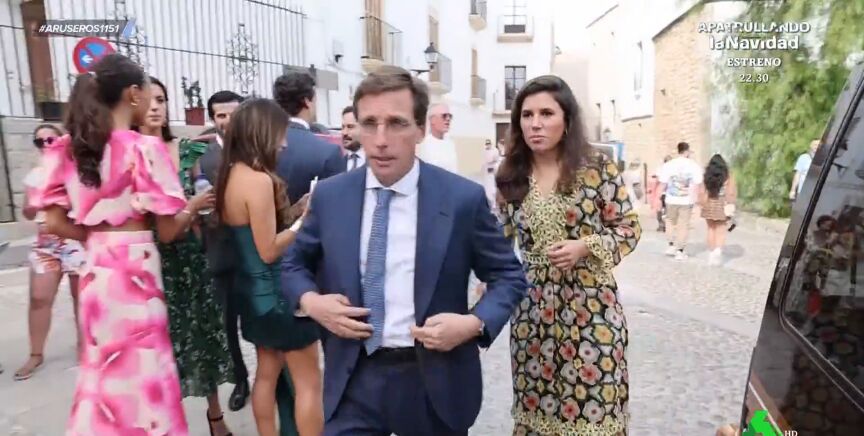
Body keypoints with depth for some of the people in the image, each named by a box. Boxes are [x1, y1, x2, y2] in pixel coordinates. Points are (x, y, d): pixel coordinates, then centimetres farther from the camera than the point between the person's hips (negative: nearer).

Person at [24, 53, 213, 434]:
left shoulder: (69, 148, 5)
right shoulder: (145, 147, -14)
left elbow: (55, 222, 5)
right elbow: (168, 231, -11)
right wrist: (194, 206, 6)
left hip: (94, 269, 7)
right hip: (134, 271, -6)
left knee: (104, 371, 20)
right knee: (140, 372, 8)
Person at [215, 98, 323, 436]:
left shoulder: (230, 174, 4)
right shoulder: (259, 179, -23)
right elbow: (269, 251, -22)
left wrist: (293, 212, 7)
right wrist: (304, 220, -15)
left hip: (252, 290, 9)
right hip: (276, 291, -9)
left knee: (267, 372, 20)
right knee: (309, 382, 5)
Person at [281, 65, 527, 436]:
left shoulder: (463, 198, -11)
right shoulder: (330, 196, -3)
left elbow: (508, 276, -1)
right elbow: (294, 263, 11)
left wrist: (475, 323, -18)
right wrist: (310, 301, -9)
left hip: (434, 381, 0)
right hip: (353, 381, 1)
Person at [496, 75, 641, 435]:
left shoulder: (597, 167, -6)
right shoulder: (512, 177, 3)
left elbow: (629, 228, 0)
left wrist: (585, 247, -16)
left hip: (589, 302, -2)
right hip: (532, 304, 3)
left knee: (592, 404, 5)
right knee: (537, 403, 13)